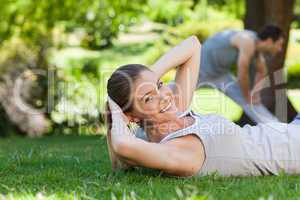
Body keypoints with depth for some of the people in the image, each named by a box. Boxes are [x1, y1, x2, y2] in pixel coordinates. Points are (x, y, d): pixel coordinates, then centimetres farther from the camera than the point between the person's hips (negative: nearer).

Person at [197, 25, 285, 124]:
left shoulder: (256, 44, -3)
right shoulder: (248, 42, -31)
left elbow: (261, 72, 13)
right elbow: (242, 74, -26)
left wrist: (254, 93, 2)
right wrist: (248, 98, -12)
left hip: (220, 72, 9)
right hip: (201, 68, -9)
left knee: (251, 101, 8)